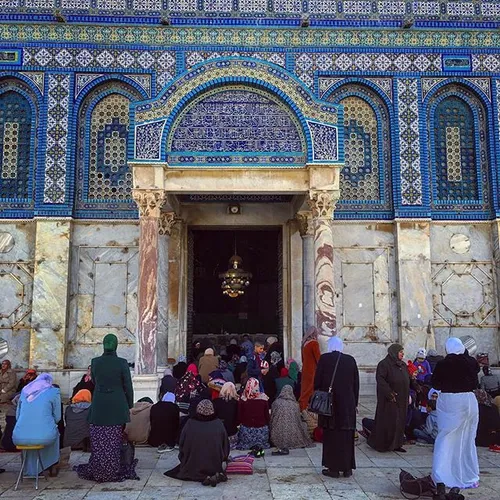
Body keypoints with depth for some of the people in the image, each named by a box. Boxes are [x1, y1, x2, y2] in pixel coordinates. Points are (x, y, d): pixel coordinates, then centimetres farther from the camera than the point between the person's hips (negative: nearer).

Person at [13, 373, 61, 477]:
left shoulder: (24, 391, 17)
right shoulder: (54, 392, 7)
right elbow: (57, 417, 10)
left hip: (19, 438, 3)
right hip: (45, 437, -3)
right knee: (55, 432, 34)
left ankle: (31, 470, 43)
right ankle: (53, 467, 40)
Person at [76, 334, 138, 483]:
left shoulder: (95, 362, -2)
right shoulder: (122, 363, -9)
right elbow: (128, 387, -4)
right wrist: (130, 406, 7)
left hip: (99, 407, 2)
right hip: (117, 406, -2)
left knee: (98, 442, 11)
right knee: (114, 441, 7)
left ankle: (97, 472, 19)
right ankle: (113, 471, 14)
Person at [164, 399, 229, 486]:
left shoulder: (190, 424, -7)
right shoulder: (219, 424, -5)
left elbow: (181, 445, 1)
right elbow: (226, 445, 3)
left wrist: (182, 459, 17)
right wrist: (223, 458, 20)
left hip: (193, 467, -2)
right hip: (214, 465, 2)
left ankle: (204, 477, -5)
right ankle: (217, 475, -4)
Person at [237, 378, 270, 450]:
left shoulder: (243, 399, -12)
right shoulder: (263, 399, -11)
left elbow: (239, 415, -2)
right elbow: (267, 415, -1)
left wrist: (241, 423, 15)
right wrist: (267, 425, 13)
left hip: (246, 429, 0)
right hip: (262, 429, 0)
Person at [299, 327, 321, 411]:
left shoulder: (304, 343, 8)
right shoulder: (314, 343, -13)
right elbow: (319, 359, -13)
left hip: (305, 370, 8)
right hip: (312, 372, -8)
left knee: (305, 391, 12)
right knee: (312, 392, -2)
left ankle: (302, 409, 17)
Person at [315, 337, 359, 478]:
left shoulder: (324, 359, -7)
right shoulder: (351, 360, 1)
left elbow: (317, 381, -5)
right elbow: (356, 383, 6)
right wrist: (355, 402, 14)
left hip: (330, 403, -3)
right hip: (348, 404, 3)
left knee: (331, 435, 6)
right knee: (346, 435, 11)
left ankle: (333, 468, 10)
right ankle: (347, 468, 18)